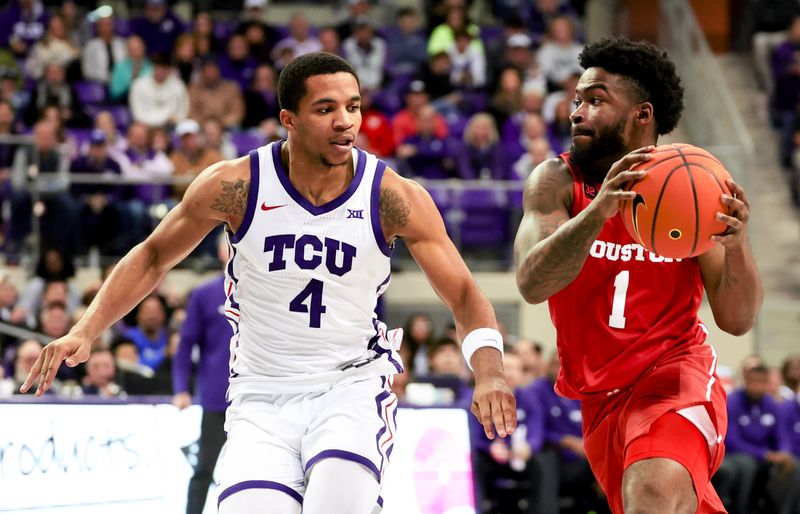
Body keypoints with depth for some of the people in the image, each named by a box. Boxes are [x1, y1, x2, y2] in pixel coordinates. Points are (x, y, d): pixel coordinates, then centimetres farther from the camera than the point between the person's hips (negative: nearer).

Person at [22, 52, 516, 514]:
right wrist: (85, 331, -2)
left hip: (352, 385, -1)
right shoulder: (236, 185, -8)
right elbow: (154, 256, 8)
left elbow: (465, 294, -5)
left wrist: (489, 374, -23)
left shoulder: (393, 197, -9)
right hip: (262, 396, 1)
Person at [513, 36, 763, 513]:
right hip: (601, 400, 3)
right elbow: (531, 284, -23)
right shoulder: (557, 182, -6)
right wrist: (598, 210, -38)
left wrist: (737, 245, -28)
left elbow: (737, 320, -8)